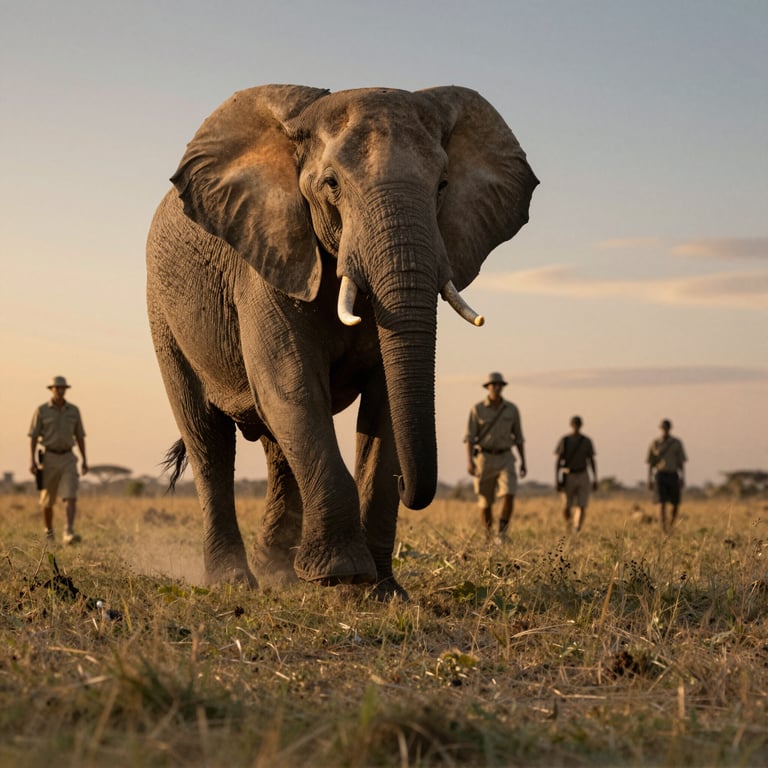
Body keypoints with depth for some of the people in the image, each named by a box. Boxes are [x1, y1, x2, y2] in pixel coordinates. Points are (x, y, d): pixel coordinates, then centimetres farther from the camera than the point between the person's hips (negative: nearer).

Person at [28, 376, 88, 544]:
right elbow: (33, 437, -4)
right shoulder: (41, 410, -3)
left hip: (68, 459, 1)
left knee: (71, 497, -17)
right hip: (48, 458, -1)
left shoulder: (74, 410, 5)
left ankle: (69, 534, -26)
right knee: (48, 500, 8)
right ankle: (49, 533, 28)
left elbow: (80, 437, 10)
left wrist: (84, 460, 5)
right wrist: (32, 461, -14)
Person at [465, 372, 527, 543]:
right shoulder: (477, 409, -4)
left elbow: (518, 437, 8)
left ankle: (502, 532, -12)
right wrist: (469, 461, -18)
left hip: (505, 458, 1)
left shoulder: (512, 409, 2)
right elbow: (469, 437, -6)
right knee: (485, 502, 5)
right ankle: (488, 535, 24)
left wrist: (523, 462, 4)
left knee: (508, 494, -21)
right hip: (484, 458, -1)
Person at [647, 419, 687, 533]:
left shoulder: (677, 443, 6)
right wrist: (649, 479, 2)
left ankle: (670, 526, 21)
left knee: (675, 504, -1)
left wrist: (682, 478, -1)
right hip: (660, 475, -1)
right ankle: (663, 528, -18)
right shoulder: (655, 444, 5)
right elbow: (650, 463, 8)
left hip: (673, 475, 1)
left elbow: (681, 462, 7)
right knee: (662, 502, -14)